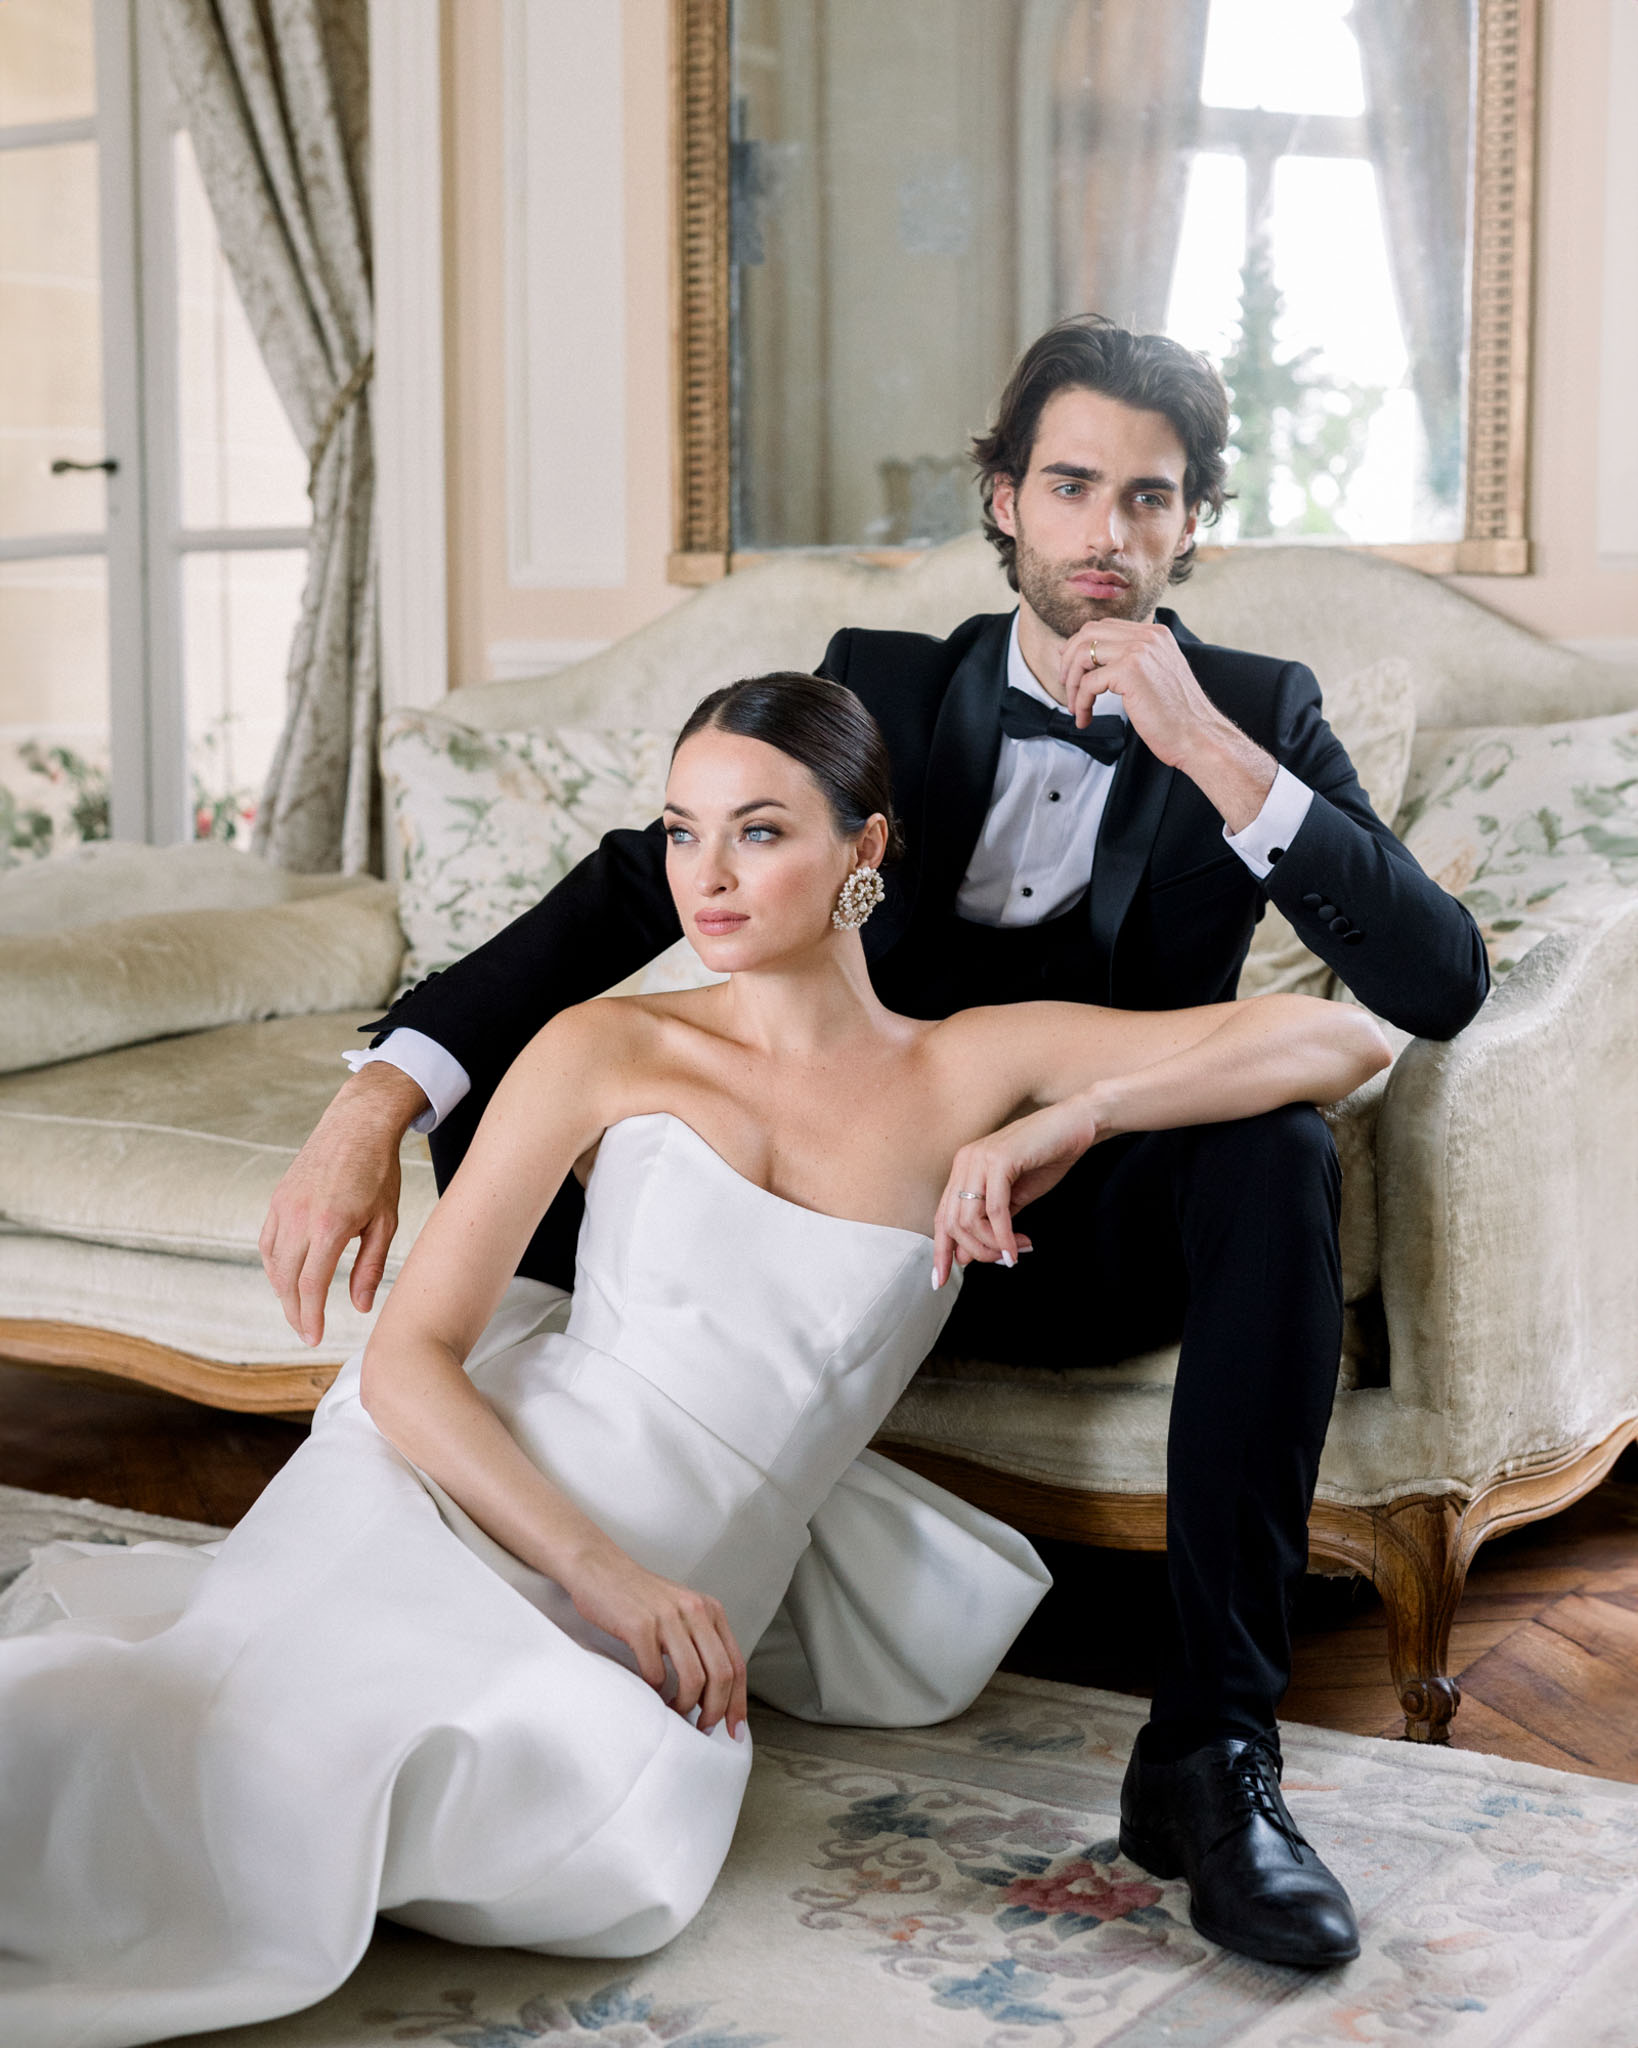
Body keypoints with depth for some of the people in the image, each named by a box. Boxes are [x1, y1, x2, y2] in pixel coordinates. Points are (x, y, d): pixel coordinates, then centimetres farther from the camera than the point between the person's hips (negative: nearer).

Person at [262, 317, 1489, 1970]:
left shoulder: (1258, 711, 0)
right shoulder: (882, 686, 3)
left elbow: (1440, 986, -14)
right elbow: (638, 885, -9)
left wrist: (1211, 748, -24)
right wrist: (375, 1100, -24)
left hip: (1102, 1242, -1)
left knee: (1279, 1150, -35)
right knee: (492, 1081, -15)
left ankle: (1211, 1742, -29)